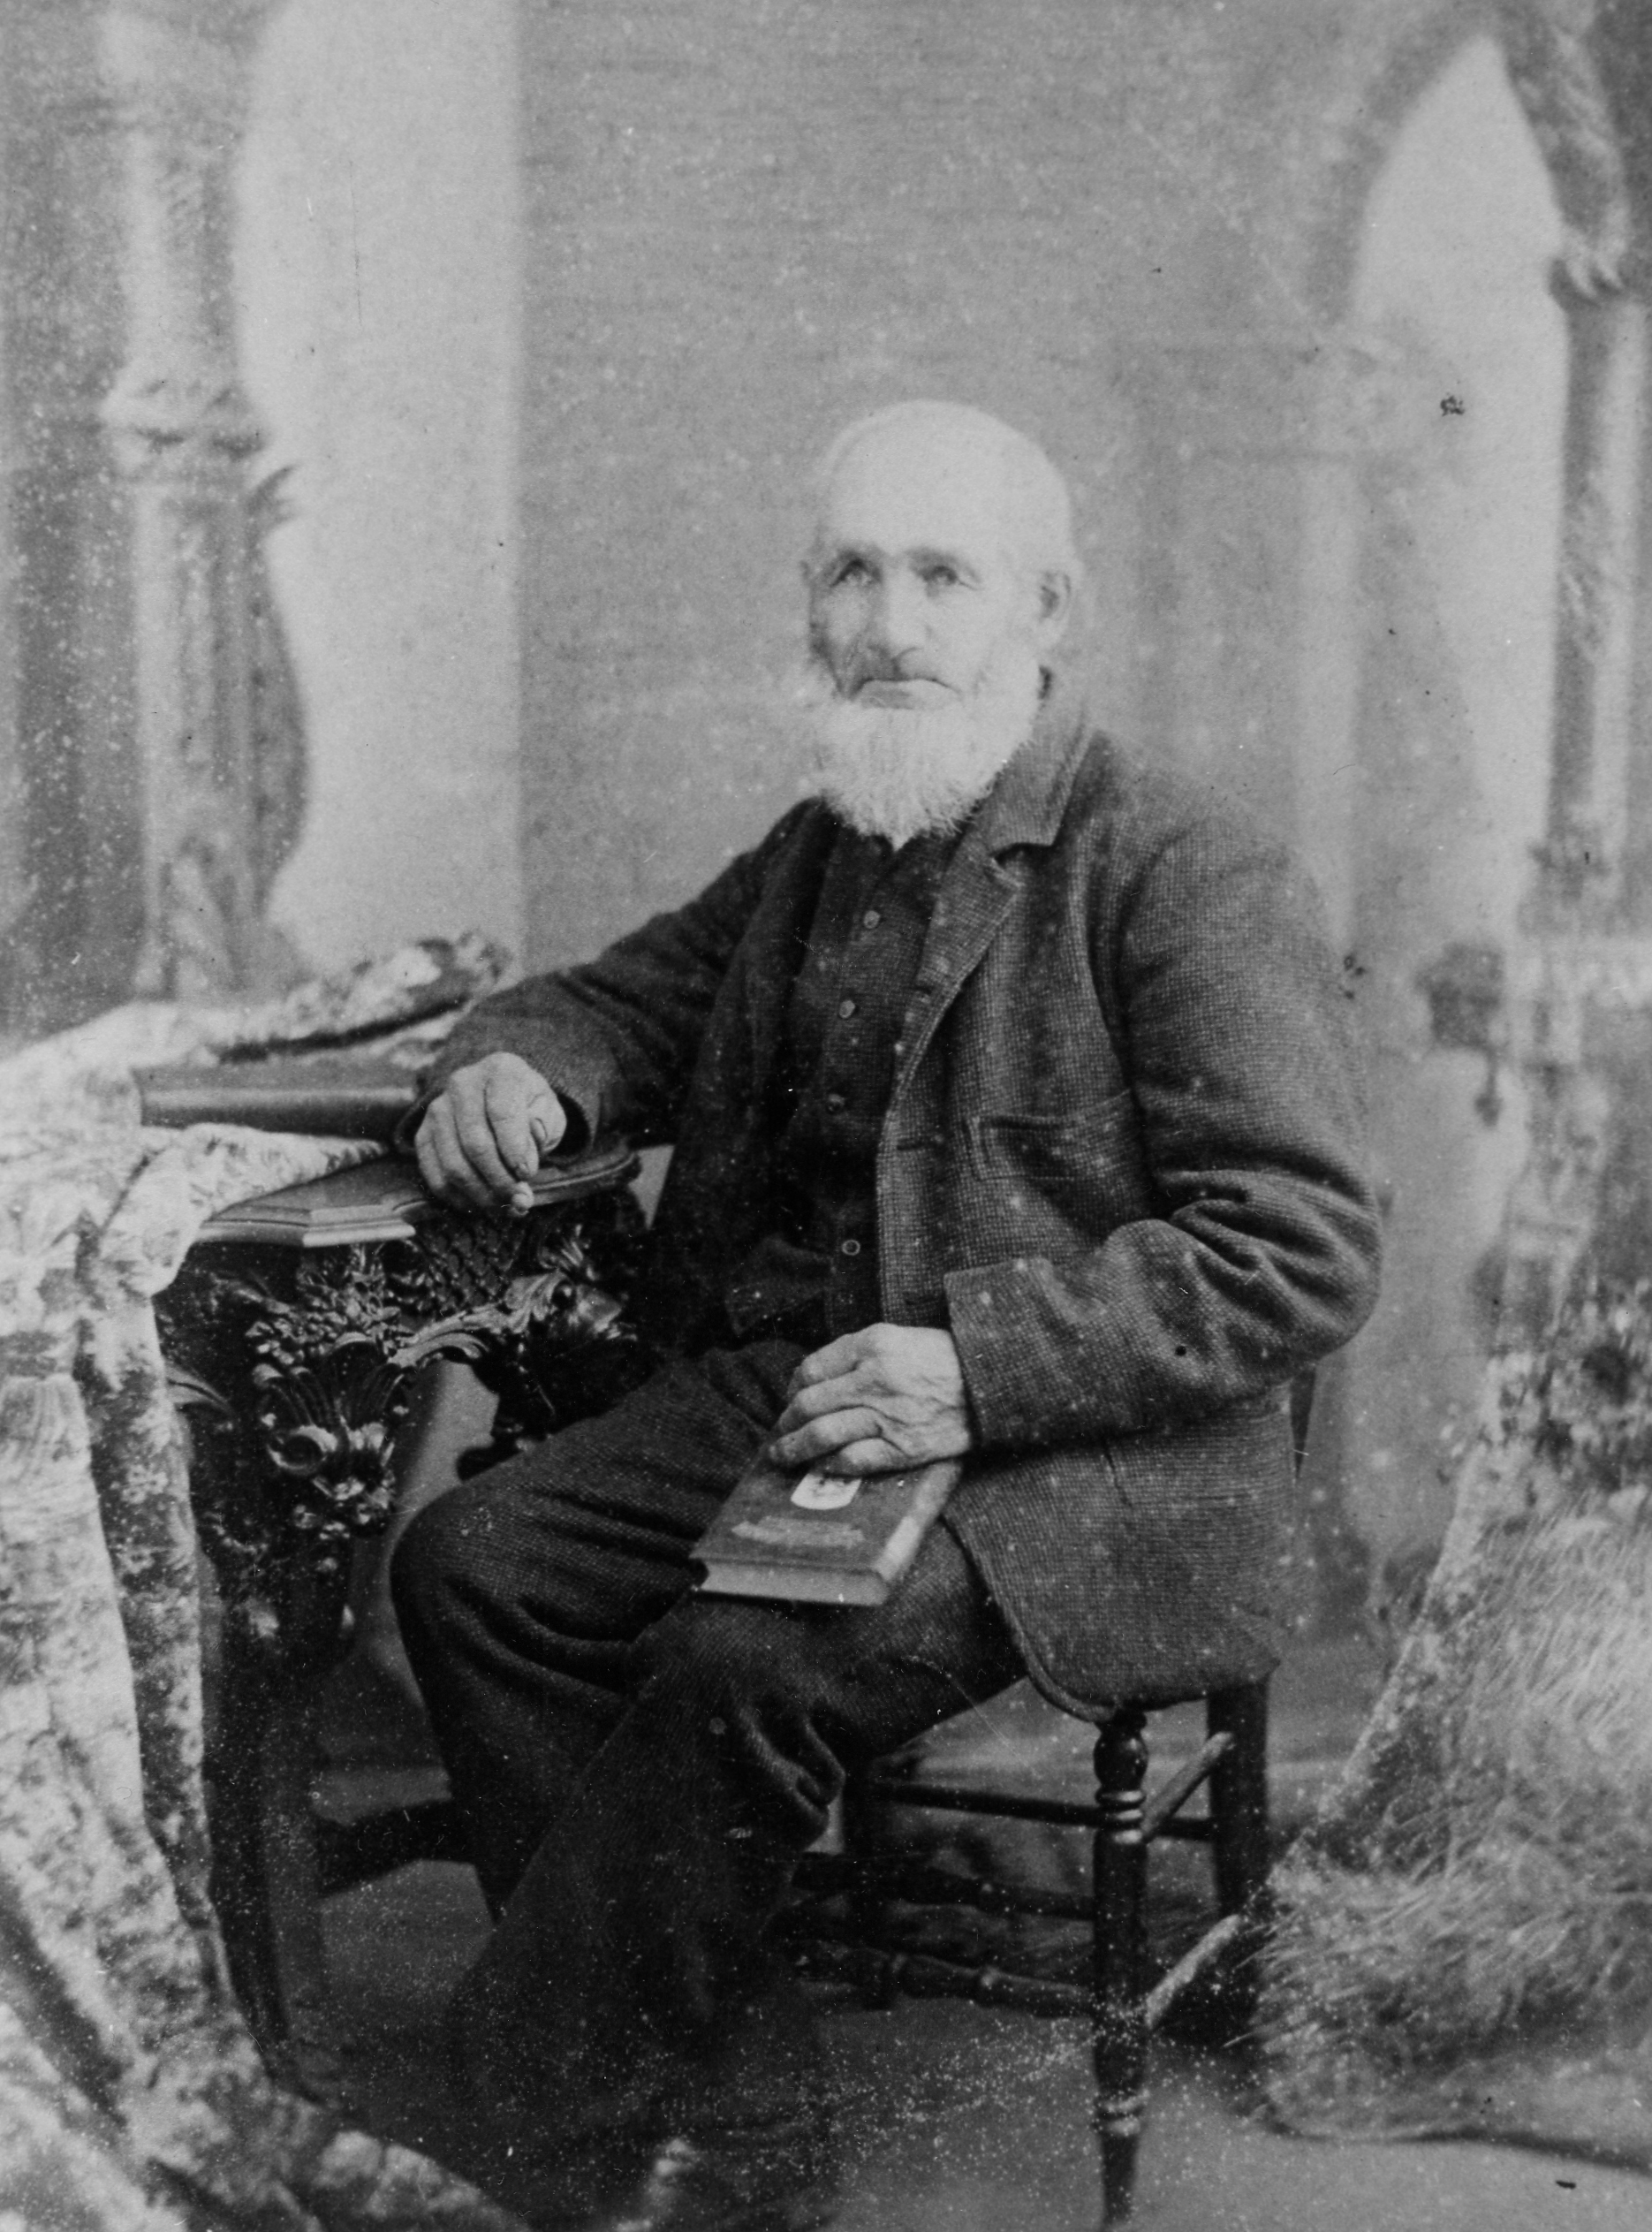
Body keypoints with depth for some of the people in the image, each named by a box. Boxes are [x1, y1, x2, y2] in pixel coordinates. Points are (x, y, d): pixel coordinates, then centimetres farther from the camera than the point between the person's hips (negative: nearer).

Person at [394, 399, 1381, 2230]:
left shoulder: (1189, 876, -7)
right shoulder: (813, 858, 16)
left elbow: (1302, 1253, -14)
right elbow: (620, 1002, 26)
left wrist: (979, 1366, -24)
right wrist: (512, 1066, 0)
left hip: (1078, 1463, -7)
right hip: (771, 1396, 7)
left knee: (744, 1666, -31)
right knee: (466, 1563, -14)